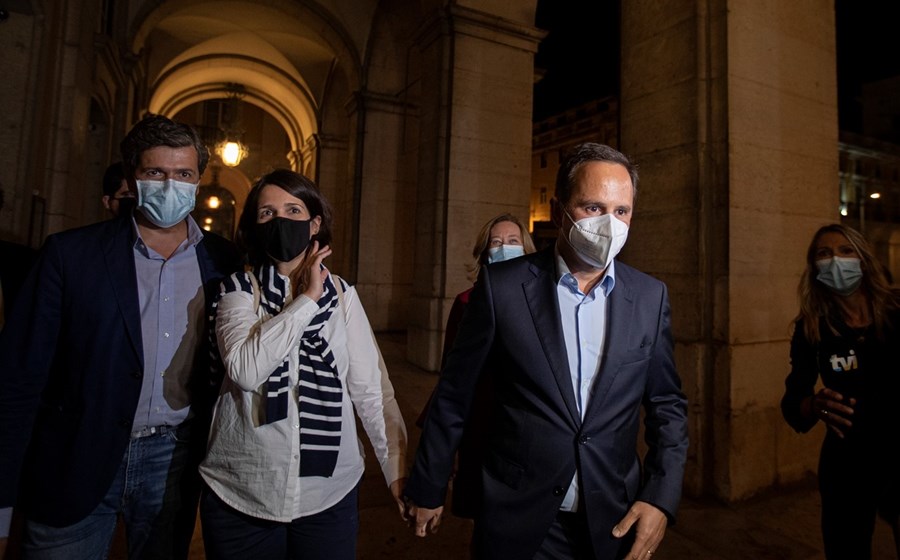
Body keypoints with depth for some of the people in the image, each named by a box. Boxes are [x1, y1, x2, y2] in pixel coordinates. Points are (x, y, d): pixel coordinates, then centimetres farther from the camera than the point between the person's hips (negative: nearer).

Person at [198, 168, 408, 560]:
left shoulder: (342, 295, -1)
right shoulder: (239, 291, -3)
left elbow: (371, 389, -4)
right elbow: (245, 370, -21)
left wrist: (397, 470, -9)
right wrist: (307, 300, -16)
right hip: (241, 496, 0)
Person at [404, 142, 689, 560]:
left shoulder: (650, 297, -3)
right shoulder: (502, 285, -12)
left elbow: (668, 405, 6)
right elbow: (454, 396, -5)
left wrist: (661, 498, -5)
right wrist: (427, 489, 3)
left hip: (614, 524, 3)